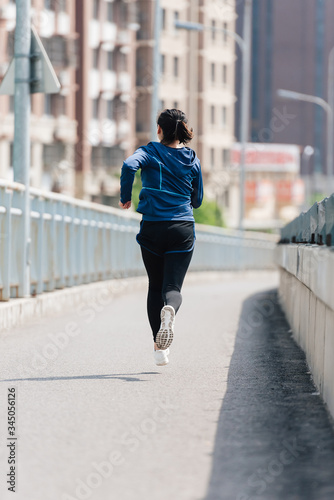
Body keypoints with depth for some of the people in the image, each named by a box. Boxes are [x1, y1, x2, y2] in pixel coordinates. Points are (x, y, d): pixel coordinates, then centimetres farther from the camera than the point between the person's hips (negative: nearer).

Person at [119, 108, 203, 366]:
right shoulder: (192, 159, 8)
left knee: (155, 286, 14)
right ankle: (169, 310, -40)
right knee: (173, 287, -2)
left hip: (152, 228, -1)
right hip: (183, 228, 1)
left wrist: (125, 197, -8)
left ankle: (160, 347, 11)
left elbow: (129, 166, -21)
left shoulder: (150, 152, 1)